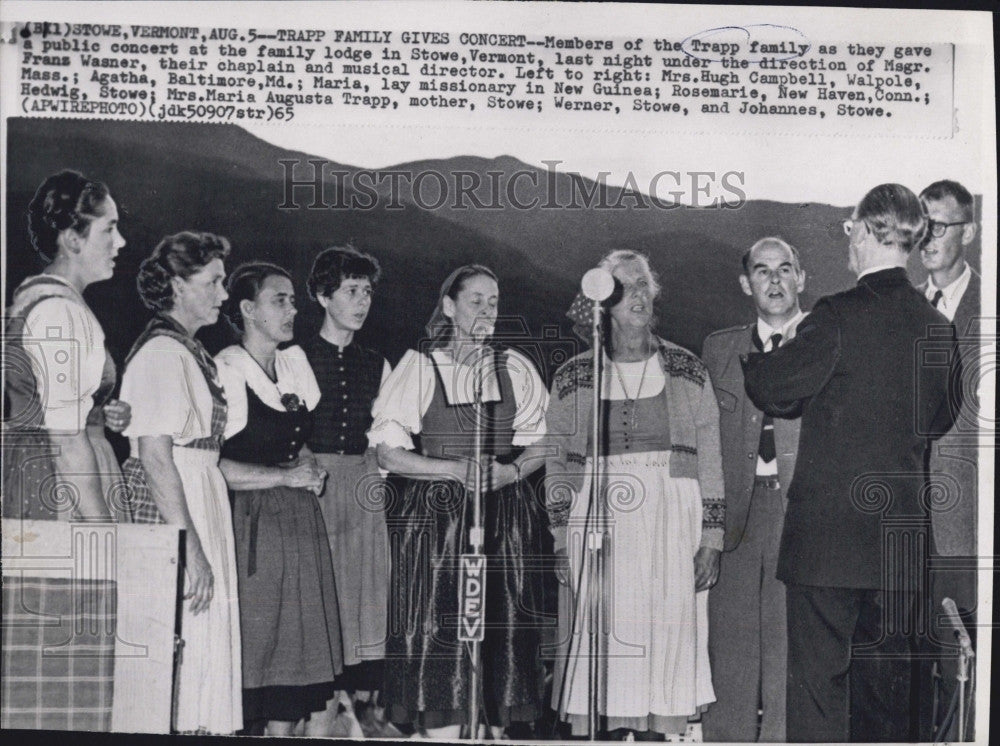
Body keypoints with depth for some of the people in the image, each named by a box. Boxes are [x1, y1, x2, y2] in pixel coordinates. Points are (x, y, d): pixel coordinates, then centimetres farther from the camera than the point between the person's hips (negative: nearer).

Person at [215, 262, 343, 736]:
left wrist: (311, 470, 6)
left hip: (302, 519, 7)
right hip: (254, 524, -6)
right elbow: (209, 465, -17)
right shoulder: (224, 371, -9)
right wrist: (286, 476, -12)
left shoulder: (295, 362, 13)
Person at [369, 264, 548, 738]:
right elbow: (389, 453, -5)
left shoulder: (515, 367, 9)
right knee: (437, 626, -6)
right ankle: (443, 733, 2)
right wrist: (456, 469, -14)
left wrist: (511, 471, -9)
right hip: (435, 513, -3)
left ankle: (496, 727, 15)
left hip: (505, 512, 3)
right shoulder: (418, 366, 0)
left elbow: (540, 443, 11)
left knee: (504, 626, 2)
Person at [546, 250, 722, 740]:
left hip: (671, 525, 1)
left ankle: (655, 730, 12)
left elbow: (710, 458, 7)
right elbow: (556, 461, 9)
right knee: (602, 641, -3)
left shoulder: (688, 372, 8)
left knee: (663, 639, 1)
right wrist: (561, 539, 2)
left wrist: (711, 538, 1)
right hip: (598, 523, 0)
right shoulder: (573, 377, 7)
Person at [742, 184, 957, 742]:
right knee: (885, 668, 16)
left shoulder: (840, 315, -14)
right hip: (900, 532, 6)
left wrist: (753, 359, 12)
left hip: (830, 527, -6)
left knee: (819, 674, 1)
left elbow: (774, 390, -7)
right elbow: (940, 420, 15)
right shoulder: (935, 326, 5)